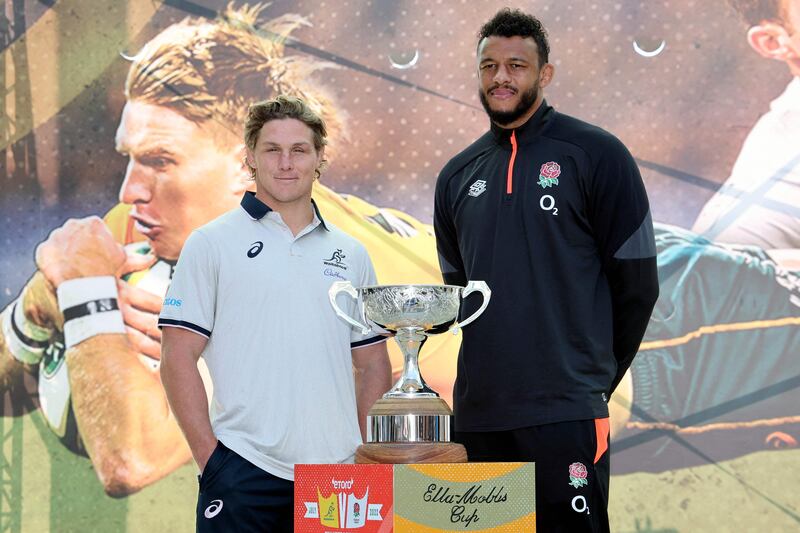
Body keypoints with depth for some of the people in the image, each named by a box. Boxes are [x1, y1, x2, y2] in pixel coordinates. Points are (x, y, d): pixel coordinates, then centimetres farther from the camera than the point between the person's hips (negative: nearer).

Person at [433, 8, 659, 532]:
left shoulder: (595, 155, -2)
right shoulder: (458, 175, 13)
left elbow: (636, 283, -1)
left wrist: (598, 375, 4)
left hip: (565, 410, -5)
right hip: (477, 411, 5)